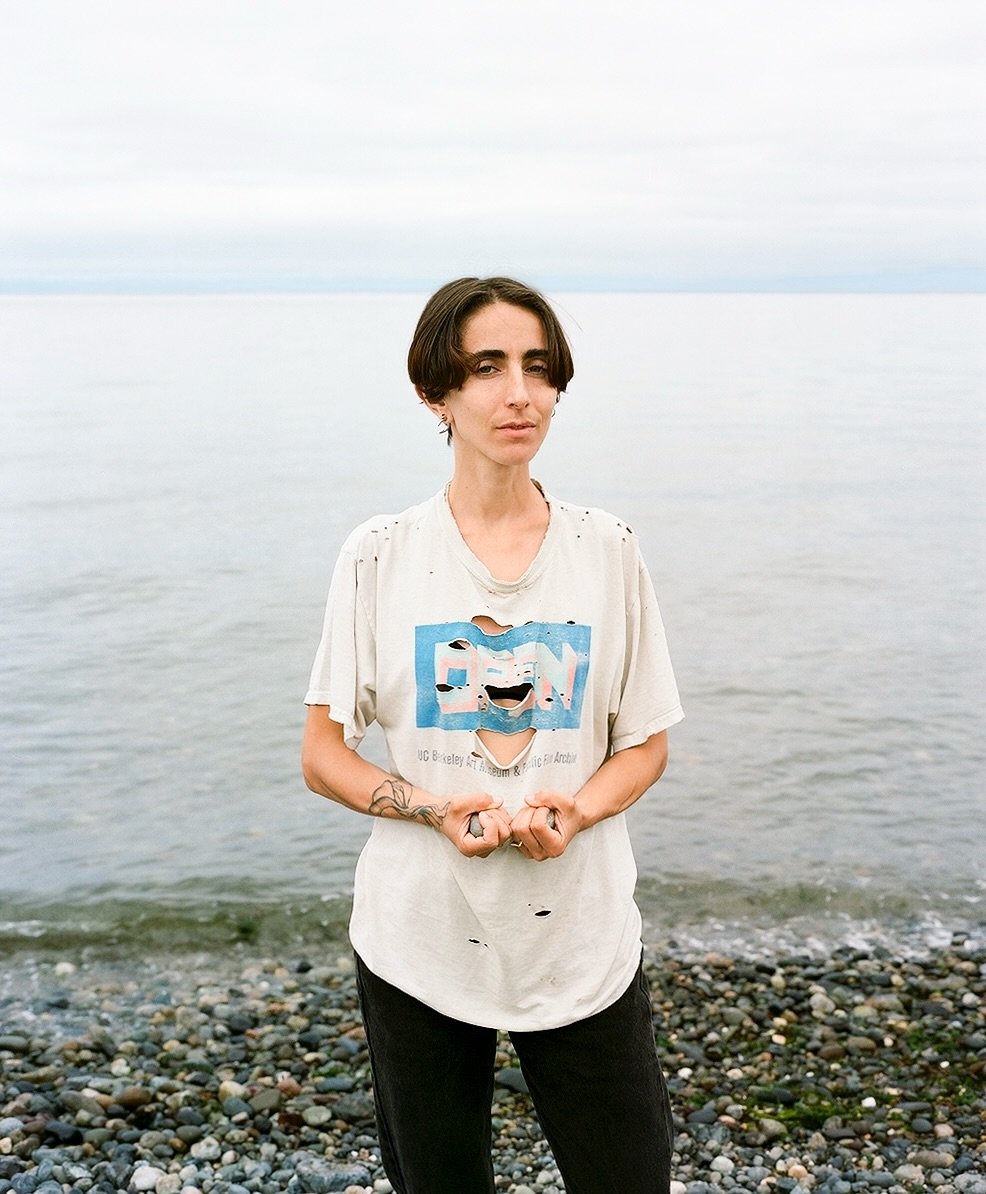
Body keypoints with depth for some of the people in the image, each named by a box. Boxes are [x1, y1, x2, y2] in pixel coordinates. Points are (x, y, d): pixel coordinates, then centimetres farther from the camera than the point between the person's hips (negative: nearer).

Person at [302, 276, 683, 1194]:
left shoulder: (607, 550, -1)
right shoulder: (380, 556, -5)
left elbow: (646, 744, 5)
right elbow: (323, 756, -1)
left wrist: (575, 811, -16)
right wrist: (437, 808, -19)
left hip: (582, 939, 1)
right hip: (419, 940, 0)